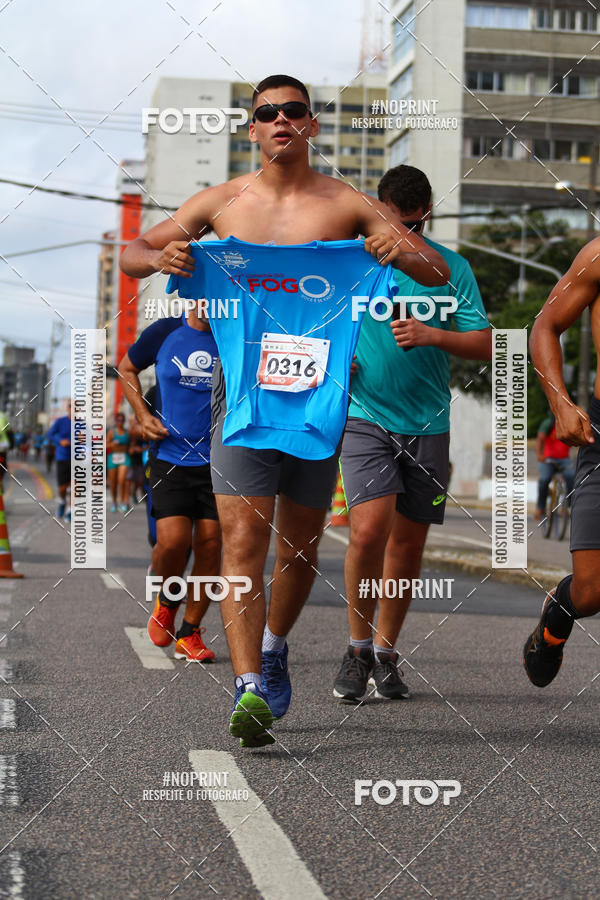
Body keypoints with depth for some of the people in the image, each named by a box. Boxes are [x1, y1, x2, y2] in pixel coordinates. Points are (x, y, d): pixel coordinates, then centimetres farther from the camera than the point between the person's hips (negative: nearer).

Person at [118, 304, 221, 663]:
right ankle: (167, 600, 20)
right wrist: (143, 415, 5)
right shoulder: (164, 332, 2)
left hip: (219, 459, 1)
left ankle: (189, 633, 12)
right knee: (172, 539, -14)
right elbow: (127, 368, 18)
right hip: (170, 456, 0)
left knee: (209, 542, -4)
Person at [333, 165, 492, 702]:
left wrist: (431, 335, -17)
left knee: (408, 542, 7)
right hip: (365, 417, -2)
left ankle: (385, 653, 23)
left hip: (428, 424, 2)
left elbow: (485, 345, 0)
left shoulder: (452, 268, 4)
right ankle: (358, 648, 0)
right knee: (369, 530, -19)